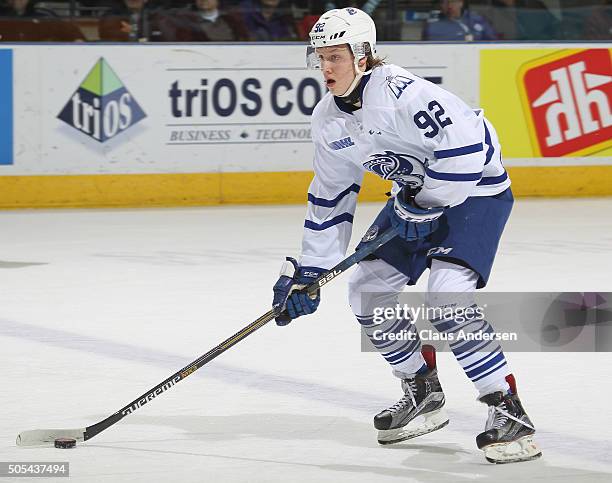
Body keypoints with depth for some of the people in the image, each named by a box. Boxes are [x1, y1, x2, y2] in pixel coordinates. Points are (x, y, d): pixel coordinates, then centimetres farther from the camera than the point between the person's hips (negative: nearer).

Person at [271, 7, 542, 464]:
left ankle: (509, 411, -16)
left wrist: (424, 203, -23)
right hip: (417, 195, 9)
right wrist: (307, 271, 7)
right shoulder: (328, 119, 0)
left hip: (474, 188, -9)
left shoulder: (400, 92, -28)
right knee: (369, 290, 5)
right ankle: (424, 395, 22)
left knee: (448, 297, -25)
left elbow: (465, 143, -33)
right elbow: (329, 197, 9)